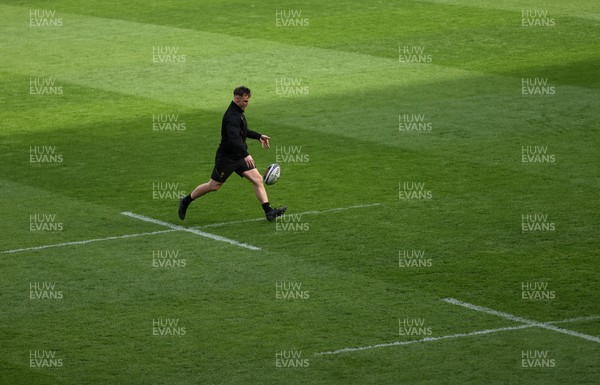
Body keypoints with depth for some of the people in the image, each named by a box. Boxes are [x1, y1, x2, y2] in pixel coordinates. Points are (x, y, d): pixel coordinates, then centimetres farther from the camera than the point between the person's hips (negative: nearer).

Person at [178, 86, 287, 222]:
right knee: (214, 185, 3)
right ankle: (186, 201, 23)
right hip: (227, 157, -9)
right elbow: (234, 138, -38)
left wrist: (259, 136, 24)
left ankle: (269, 211, -7)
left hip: (239, 156, 9)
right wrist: (245, 155, -48)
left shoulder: (238, 112, 9)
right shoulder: (232, 116, -24)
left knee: (258, 179, -4)